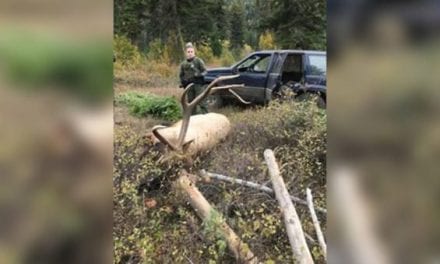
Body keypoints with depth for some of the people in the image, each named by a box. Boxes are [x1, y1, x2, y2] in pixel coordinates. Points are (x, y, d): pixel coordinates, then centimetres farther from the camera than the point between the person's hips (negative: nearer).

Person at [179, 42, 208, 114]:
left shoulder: (198, 61, 1)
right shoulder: (183, 64, 13)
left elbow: (204, 71, -1)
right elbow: (181, 75, 21)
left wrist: (199, 74, -20)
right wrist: (182, 82, 4)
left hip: (198, 84, -4)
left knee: (201, 101, -9)